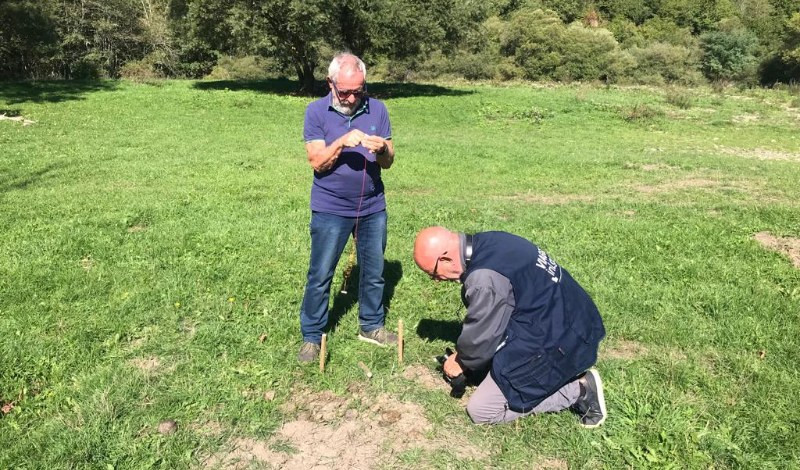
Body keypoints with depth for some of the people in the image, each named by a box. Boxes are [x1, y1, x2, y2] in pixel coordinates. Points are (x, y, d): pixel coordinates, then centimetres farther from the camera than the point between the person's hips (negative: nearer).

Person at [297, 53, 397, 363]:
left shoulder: (377, 109, 0)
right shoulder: (316, 112, -6)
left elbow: (388, 162, 0)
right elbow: (317, 162, -12)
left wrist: (382, 149, -22)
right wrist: (342, 142, -28)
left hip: (373, 208, 3)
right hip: (331, 210, -3)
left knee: (374, 272, 14)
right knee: (320, 276, 3)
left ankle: (371, 326, 32)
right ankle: (311, 337, 18)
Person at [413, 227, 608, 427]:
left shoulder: (484, 279, -29)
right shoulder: (487, 244, 1)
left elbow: (480, 336, -15)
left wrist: (461, 361, 6)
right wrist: (463, 353, 14)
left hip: (555, 342, -10)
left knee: (480, 410, -2)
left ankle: (578, 390, 0)